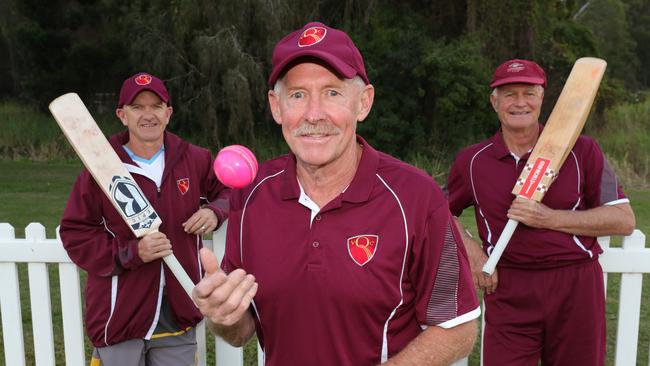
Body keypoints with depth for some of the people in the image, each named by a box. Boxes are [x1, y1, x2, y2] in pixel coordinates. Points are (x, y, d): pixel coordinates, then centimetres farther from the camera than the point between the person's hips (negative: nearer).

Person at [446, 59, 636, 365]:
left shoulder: (581, 151, -1)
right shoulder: (471, 161, 3)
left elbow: (624, 220, -4)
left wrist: (550, 218, -15)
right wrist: (471, 250, -2)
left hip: (577, 287, 0)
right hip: (507, 291, 0)